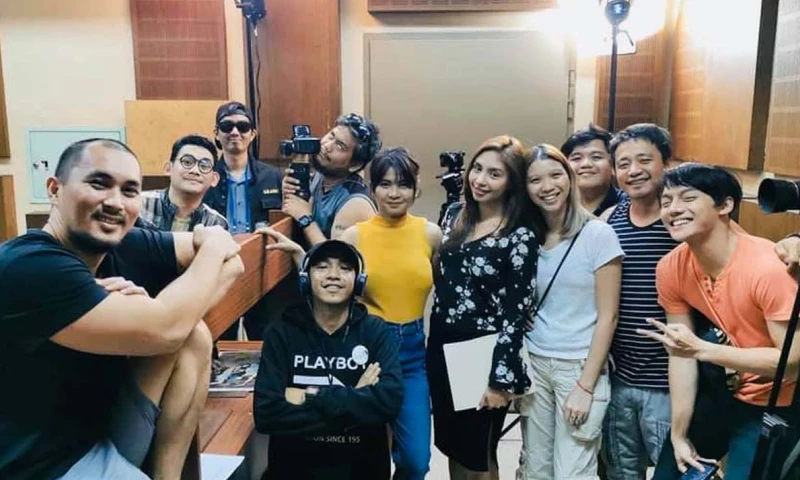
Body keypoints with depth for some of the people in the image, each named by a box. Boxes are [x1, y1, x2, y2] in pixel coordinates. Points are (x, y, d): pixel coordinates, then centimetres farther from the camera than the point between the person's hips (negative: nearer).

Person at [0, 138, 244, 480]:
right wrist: (212, 246, -10)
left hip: (107, 438, 6)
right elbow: (164, 330, -26)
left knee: (193, 336, -6)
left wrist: (149, 304, -19)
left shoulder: (129, 247, -5)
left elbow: (231, 263, -1)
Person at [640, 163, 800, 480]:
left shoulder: (769, 267, -28)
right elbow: (682, 353, -5)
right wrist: (679, 434, -2)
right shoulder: (671, 268, -12)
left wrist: (701, 349, -34)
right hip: (728, 392, 5)